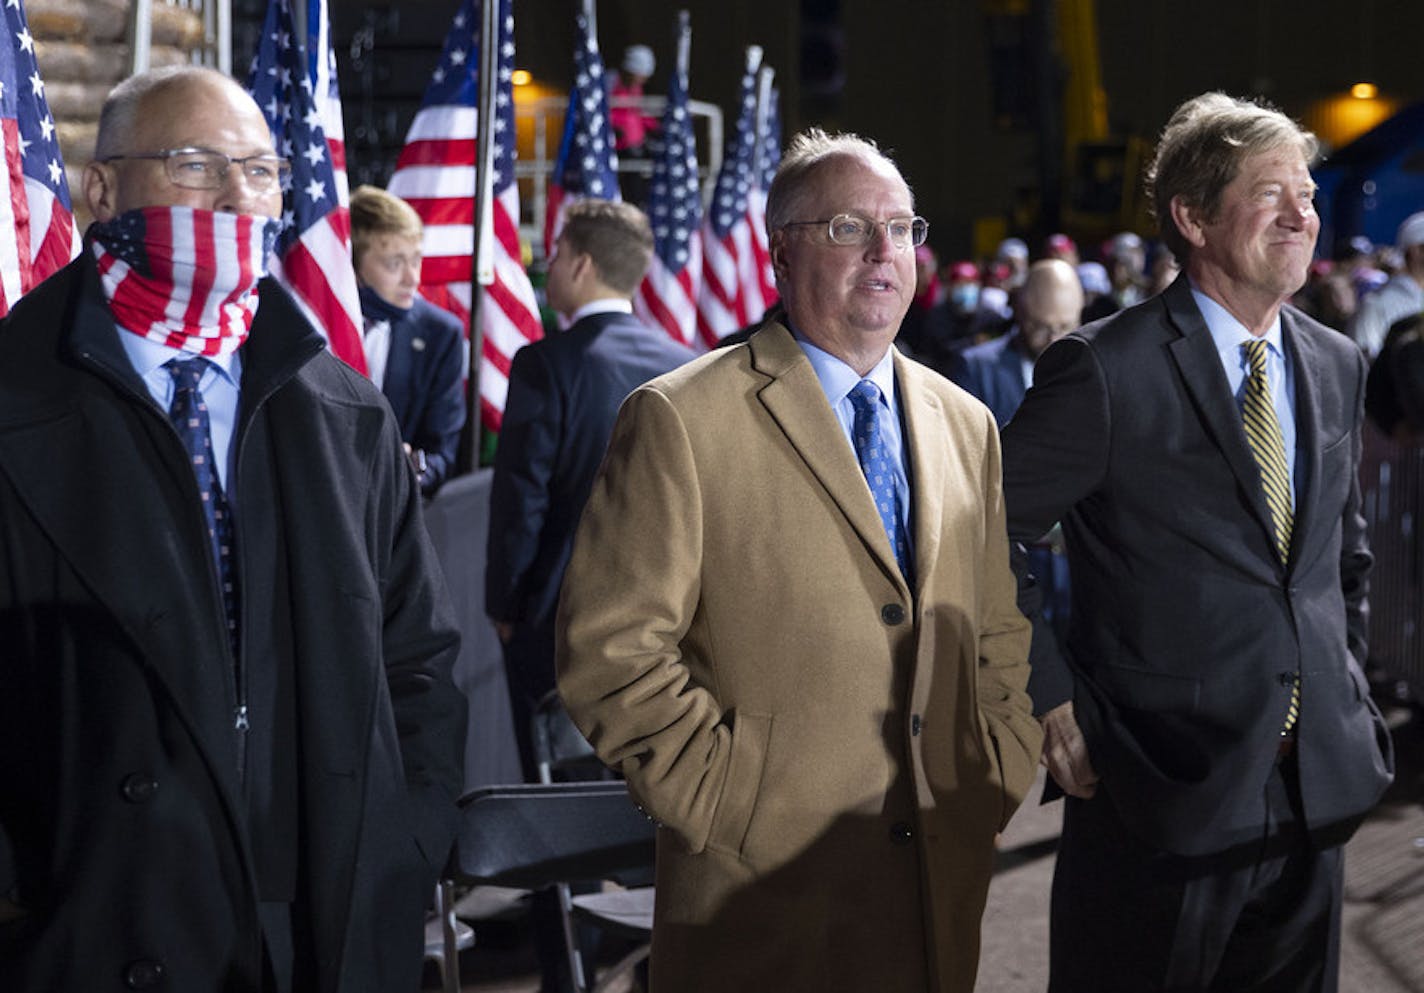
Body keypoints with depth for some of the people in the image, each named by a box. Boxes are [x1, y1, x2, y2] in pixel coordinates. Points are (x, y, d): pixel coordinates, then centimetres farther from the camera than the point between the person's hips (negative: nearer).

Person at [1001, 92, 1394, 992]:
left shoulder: (1337, 367, 8)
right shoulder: (1106, 372, -12)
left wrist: (1347, 693, 13)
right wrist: (1048, 697, -11)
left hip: (1316, 790, 6)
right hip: (1161, 799, -6)